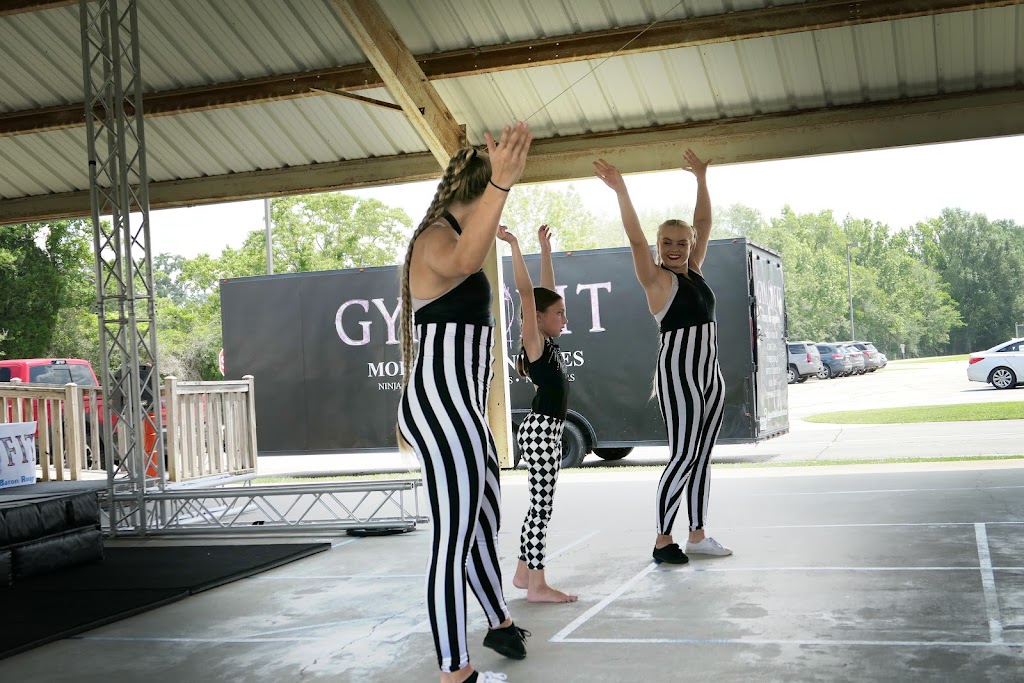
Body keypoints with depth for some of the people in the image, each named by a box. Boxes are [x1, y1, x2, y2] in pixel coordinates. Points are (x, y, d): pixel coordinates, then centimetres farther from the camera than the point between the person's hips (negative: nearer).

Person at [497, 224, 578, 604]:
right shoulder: (534, 342, -9)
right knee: (542, 506, -7)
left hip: (548, 432, 10)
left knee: (540, 506, 14)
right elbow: (527, 291, -19)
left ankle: (523, 573, 23)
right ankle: (536, 586, -3)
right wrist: (513, 245, -21)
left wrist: (545, 248, 21)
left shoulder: (548, 343, 13)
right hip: (540, 430, -10)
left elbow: (547, 290, 19)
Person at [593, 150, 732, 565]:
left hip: (709, 374, 7)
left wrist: (701, 180, 12)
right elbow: (635, 237, -19)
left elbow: (703, 224, 15)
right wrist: (620, 191, -29)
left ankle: (697, 535, 16)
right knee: (683, 456, -8)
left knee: (702, 456, 9)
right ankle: (663, 539, 0)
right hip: (678, 374, -7)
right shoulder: (657, 279, -6)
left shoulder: (694, 271, 12)